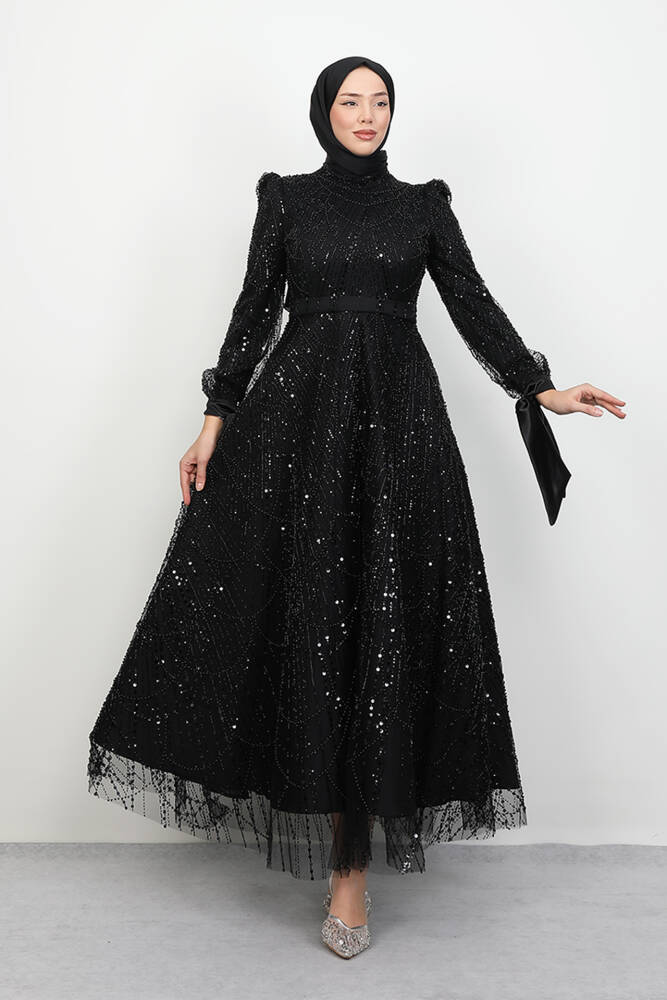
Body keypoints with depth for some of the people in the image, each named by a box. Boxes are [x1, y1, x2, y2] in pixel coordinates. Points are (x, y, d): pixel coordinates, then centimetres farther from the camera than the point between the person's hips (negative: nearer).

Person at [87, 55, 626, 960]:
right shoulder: (286, 199, 12)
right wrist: (216, 420, 2)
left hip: (398, 420, 1)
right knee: (306, 611, -4)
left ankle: (350, 861, 5)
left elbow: (475, 307, 10)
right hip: (298, 416, 0)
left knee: (386, 623, -5)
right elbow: (255, 310, 8)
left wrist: (545, 391, -1)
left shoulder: (424, 206, 13)